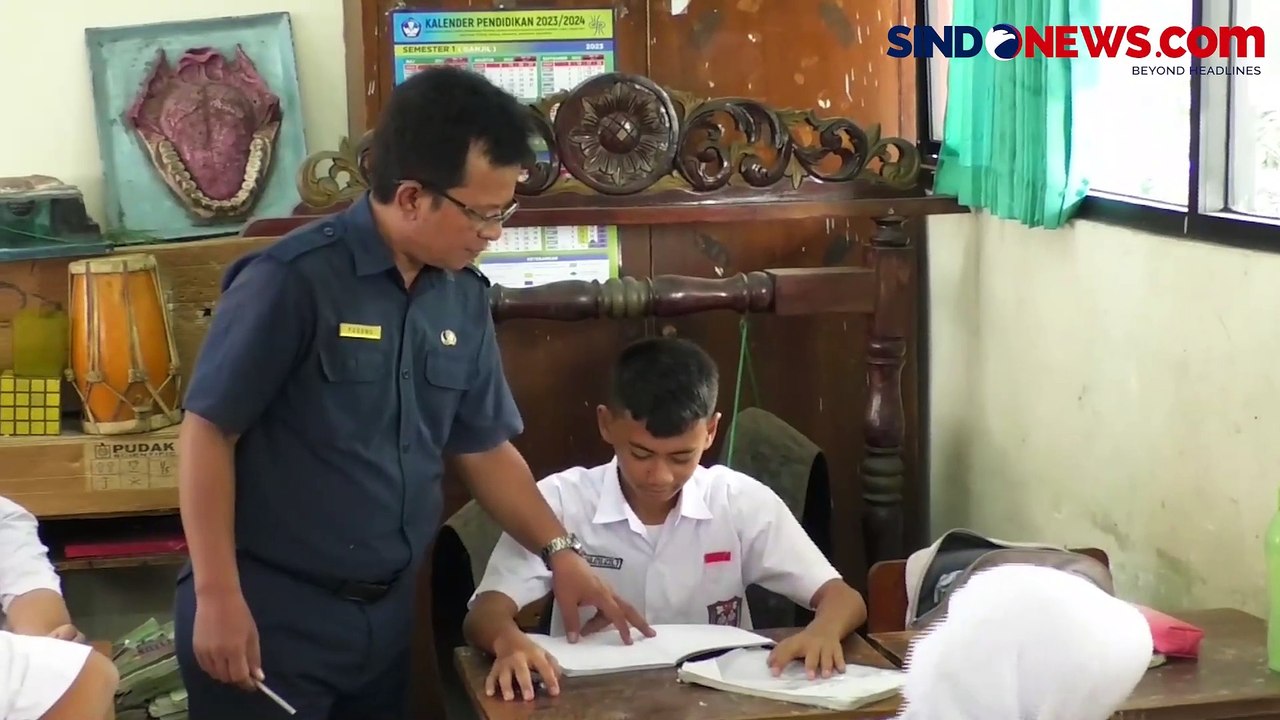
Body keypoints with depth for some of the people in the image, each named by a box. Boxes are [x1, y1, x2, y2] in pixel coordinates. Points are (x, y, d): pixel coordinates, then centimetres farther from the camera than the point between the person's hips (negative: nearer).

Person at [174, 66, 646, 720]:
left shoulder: (464, 298, 3)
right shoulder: (291, 281, -17)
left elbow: (485, 448, 12)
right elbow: (208, 433, -14)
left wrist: (558, 554, 3)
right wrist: (218, 597, -16)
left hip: (387, 611, 6)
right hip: (271, 612, -6)